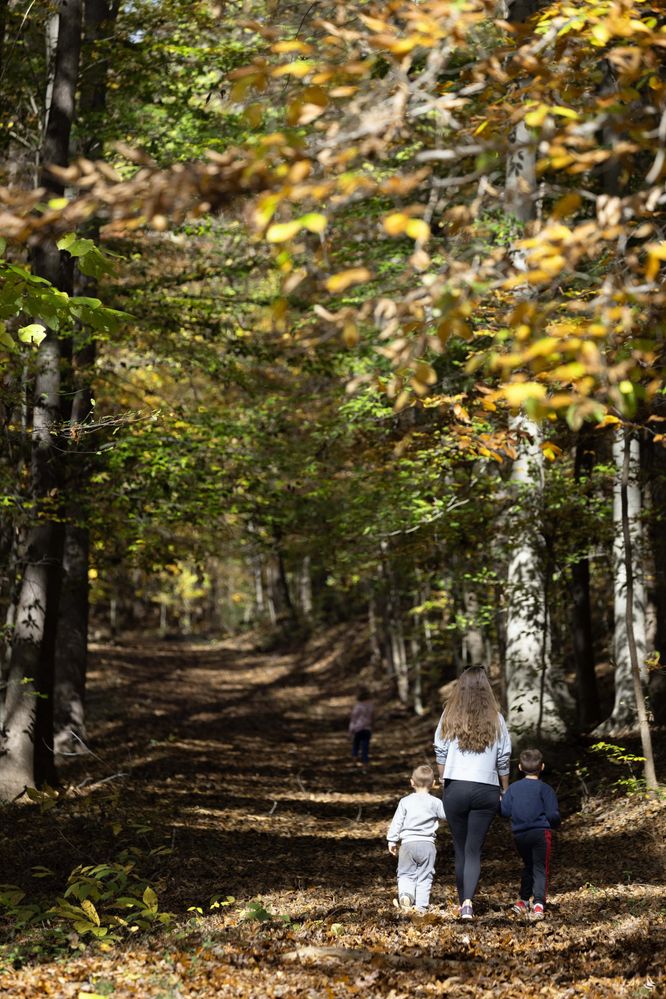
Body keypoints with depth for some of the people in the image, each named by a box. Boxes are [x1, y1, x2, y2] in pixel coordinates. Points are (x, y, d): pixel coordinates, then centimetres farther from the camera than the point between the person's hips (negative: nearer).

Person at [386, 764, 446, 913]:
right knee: (424, 876, 8)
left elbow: (396, 822, 1)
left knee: (405, 873, 10)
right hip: (427, 844, 0)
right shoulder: (435, 802, 0)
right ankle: (421, 905, 2)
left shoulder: (405, 801, 2)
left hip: (408, 843, 0)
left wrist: (392, 840, 7)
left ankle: (405, 894, -17)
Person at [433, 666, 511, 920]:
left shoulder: (450, 716, 1)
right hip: (486, 790, 0)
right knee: (474, 850, 1)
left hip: (455, 788, 0)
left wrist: (444, 782, 17)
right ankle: (468, 900, -18)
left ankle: (463, 903, 20)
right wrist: (506, 791, 16)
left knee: (461, 849, 13)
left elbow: (440, 754, 5)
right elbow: (503, 760, 4)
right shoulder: (495, 719, 0)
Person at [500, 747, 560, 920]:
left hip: (519, 835, 4)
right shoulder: (544, 788, -6)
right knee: (540, 869, -1)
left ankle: (524, 900, 22)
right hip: (540, 833, -4)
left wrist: (498, 801, 21)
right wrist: (554, 823, 12)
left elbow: (504, 811, 1)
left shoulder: (513, 788, 5)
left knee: (528, 866, 21)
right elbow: (552, 814, -10)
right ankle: (538, 902, -15)